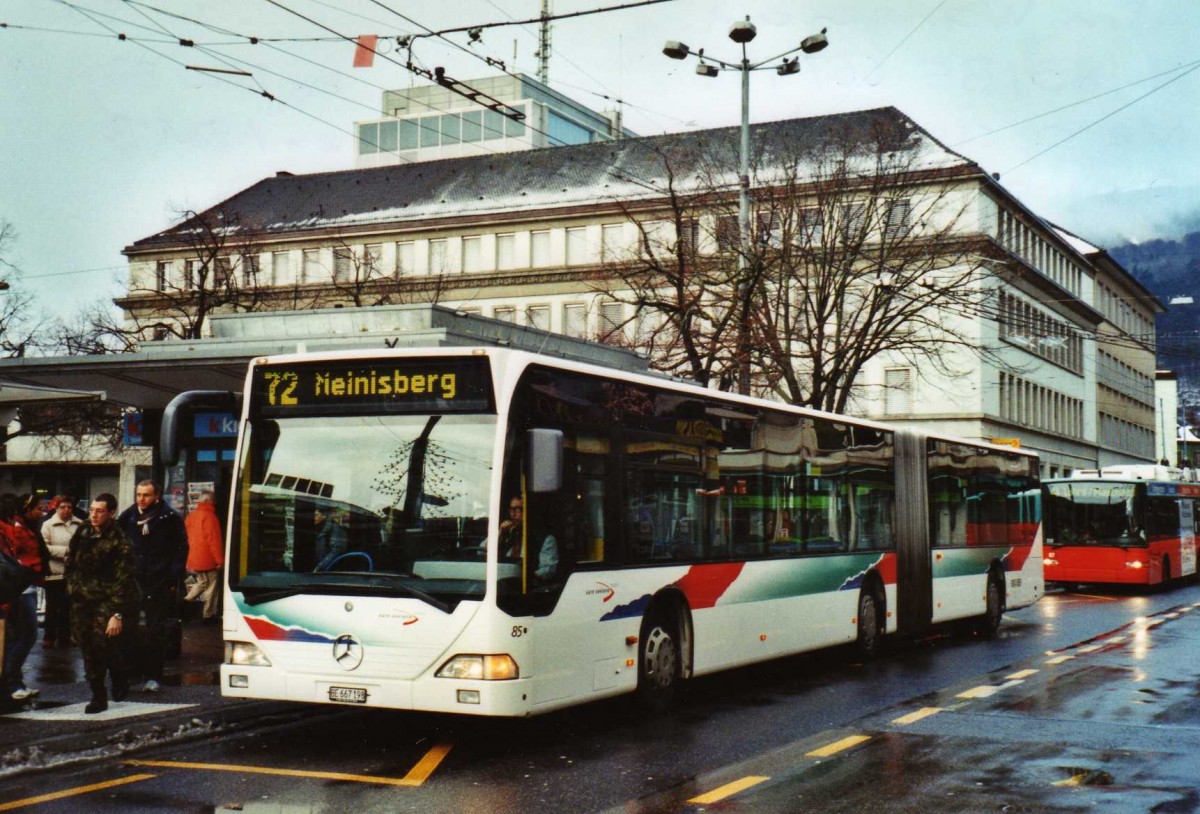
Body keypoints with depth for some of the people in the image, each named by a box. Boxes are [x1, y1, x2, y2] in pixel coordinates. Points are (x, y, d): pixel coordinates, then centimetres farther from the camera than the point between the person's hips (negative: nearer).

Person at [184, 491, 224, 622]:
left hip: (194, 559, 8)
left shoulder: (191, 516, 8)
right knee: (212, 585, 4)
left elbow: (187, 538, 16)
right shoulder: (209, 516, -17)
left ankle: (185, 602, 12)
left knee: (201, 582, 23)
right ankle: (208, 614, 7)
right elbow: (214, 540, -20)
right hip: (208, 559, -8)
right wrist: (220, 560, -14)